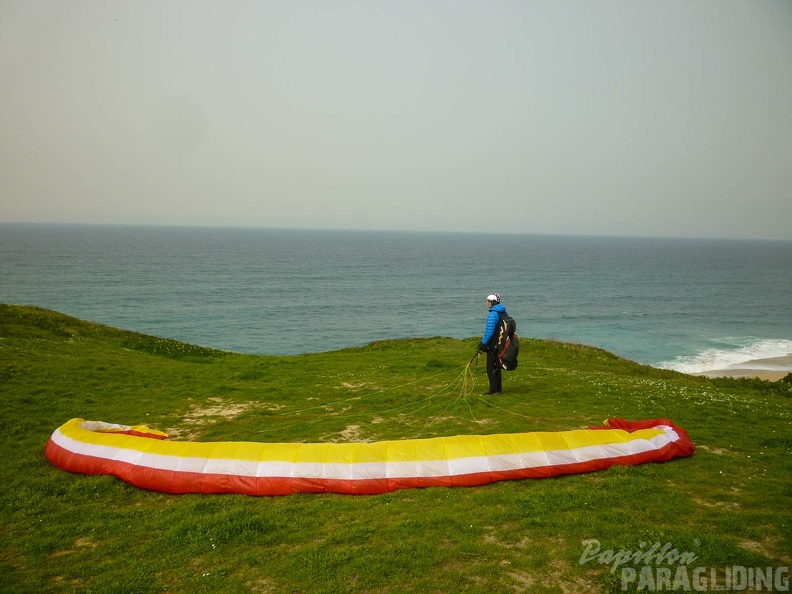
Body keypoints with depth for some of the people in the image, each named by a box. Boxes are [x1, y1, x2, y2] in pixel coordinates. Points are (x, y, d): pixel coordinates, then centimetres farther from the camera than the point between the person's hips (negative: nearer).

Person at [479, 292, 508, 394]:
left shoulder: (493, 314, -17)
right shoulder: (504, 313, 11)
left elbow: (489, 331, -22)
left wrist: (483, 343, -16)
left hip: (493, 345, -9)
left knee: (491, 368, -2)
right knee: (497, 367, 16)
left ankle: (494, 389, -2)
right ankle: (499, 388, 20)